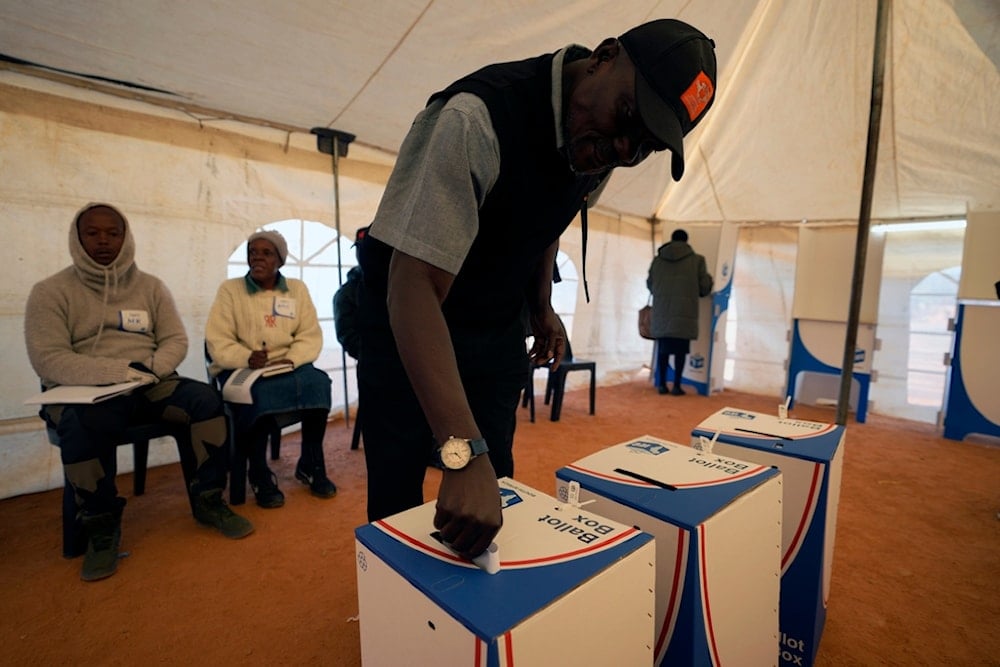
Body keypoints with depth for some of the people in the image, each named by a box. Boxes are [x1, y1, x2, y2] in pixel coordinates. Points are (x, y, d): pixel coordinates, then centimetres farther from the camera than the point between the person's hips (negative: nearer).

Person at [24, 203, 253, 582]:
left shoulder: (151, 286, 9)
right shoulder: (50, 292, 0)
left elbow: (176, 340, 6)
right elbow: (48, 360, -10)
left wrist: (151, 367, -16)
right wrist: (118, 371, -24)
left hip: (151, 386, 3)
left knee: (206, 399, -23)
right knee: (84, 423, -36)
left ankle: (207, 501, -8)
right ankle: (101, 526, -12)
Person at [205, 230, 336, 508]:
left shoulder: (297, 289, 10)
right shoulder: (229, 289, 4)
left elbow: (311, 336, 2)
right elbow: (218, 342, -4)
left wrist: (291, 360, -18)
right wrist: (247, 358, -24)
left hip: (288, 367, 2)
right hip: (241, 370, -2)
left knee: (317, 383, -29)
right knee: (258, 395, -35)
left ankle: (311, 465, -8)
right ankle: (260, 474, -12)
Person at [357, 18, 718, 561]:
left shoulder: (601, 147, -6)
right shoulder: (476, 120, -31)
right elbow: (414, 285, -38)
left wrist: (541, 307, 3)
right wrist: (464, 453, -44)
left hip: (498, 328, 6)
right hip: (407, 321, -5)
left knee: (494, 483, 11)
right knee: (396, 494, 1)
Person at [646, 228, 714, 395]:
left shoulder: (657, 259, 7)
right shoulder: (697, 260, 1)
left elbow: (650, 285, 14)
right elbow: (704, 287, 3)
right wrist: (709, 279, 26)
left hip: (662, 312, 2)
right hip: (684, 312, -2)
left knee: (663, 348, 11)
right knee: (680, 350, 5)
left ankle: (661, 384, 14)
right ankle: (676, 386, 8)